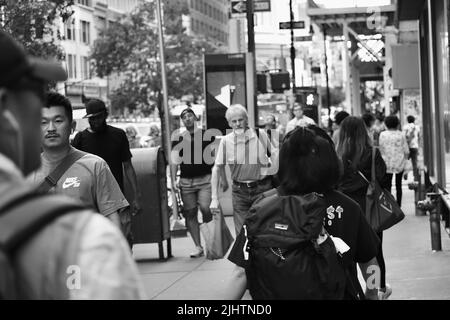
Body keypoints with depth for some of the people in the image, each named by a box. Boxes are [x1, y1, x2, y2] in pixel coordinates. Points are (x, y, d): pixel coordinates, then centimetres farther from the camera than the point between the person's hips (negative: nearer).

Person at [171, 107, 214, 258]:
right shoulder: (178, 139, 9)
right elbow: (175, 161, 8)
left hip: (205, 179, -2)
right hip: (186, 181, 2)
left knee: (205, 209, -18)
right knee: (190, 213, 0)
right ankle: (198, 247, 8)